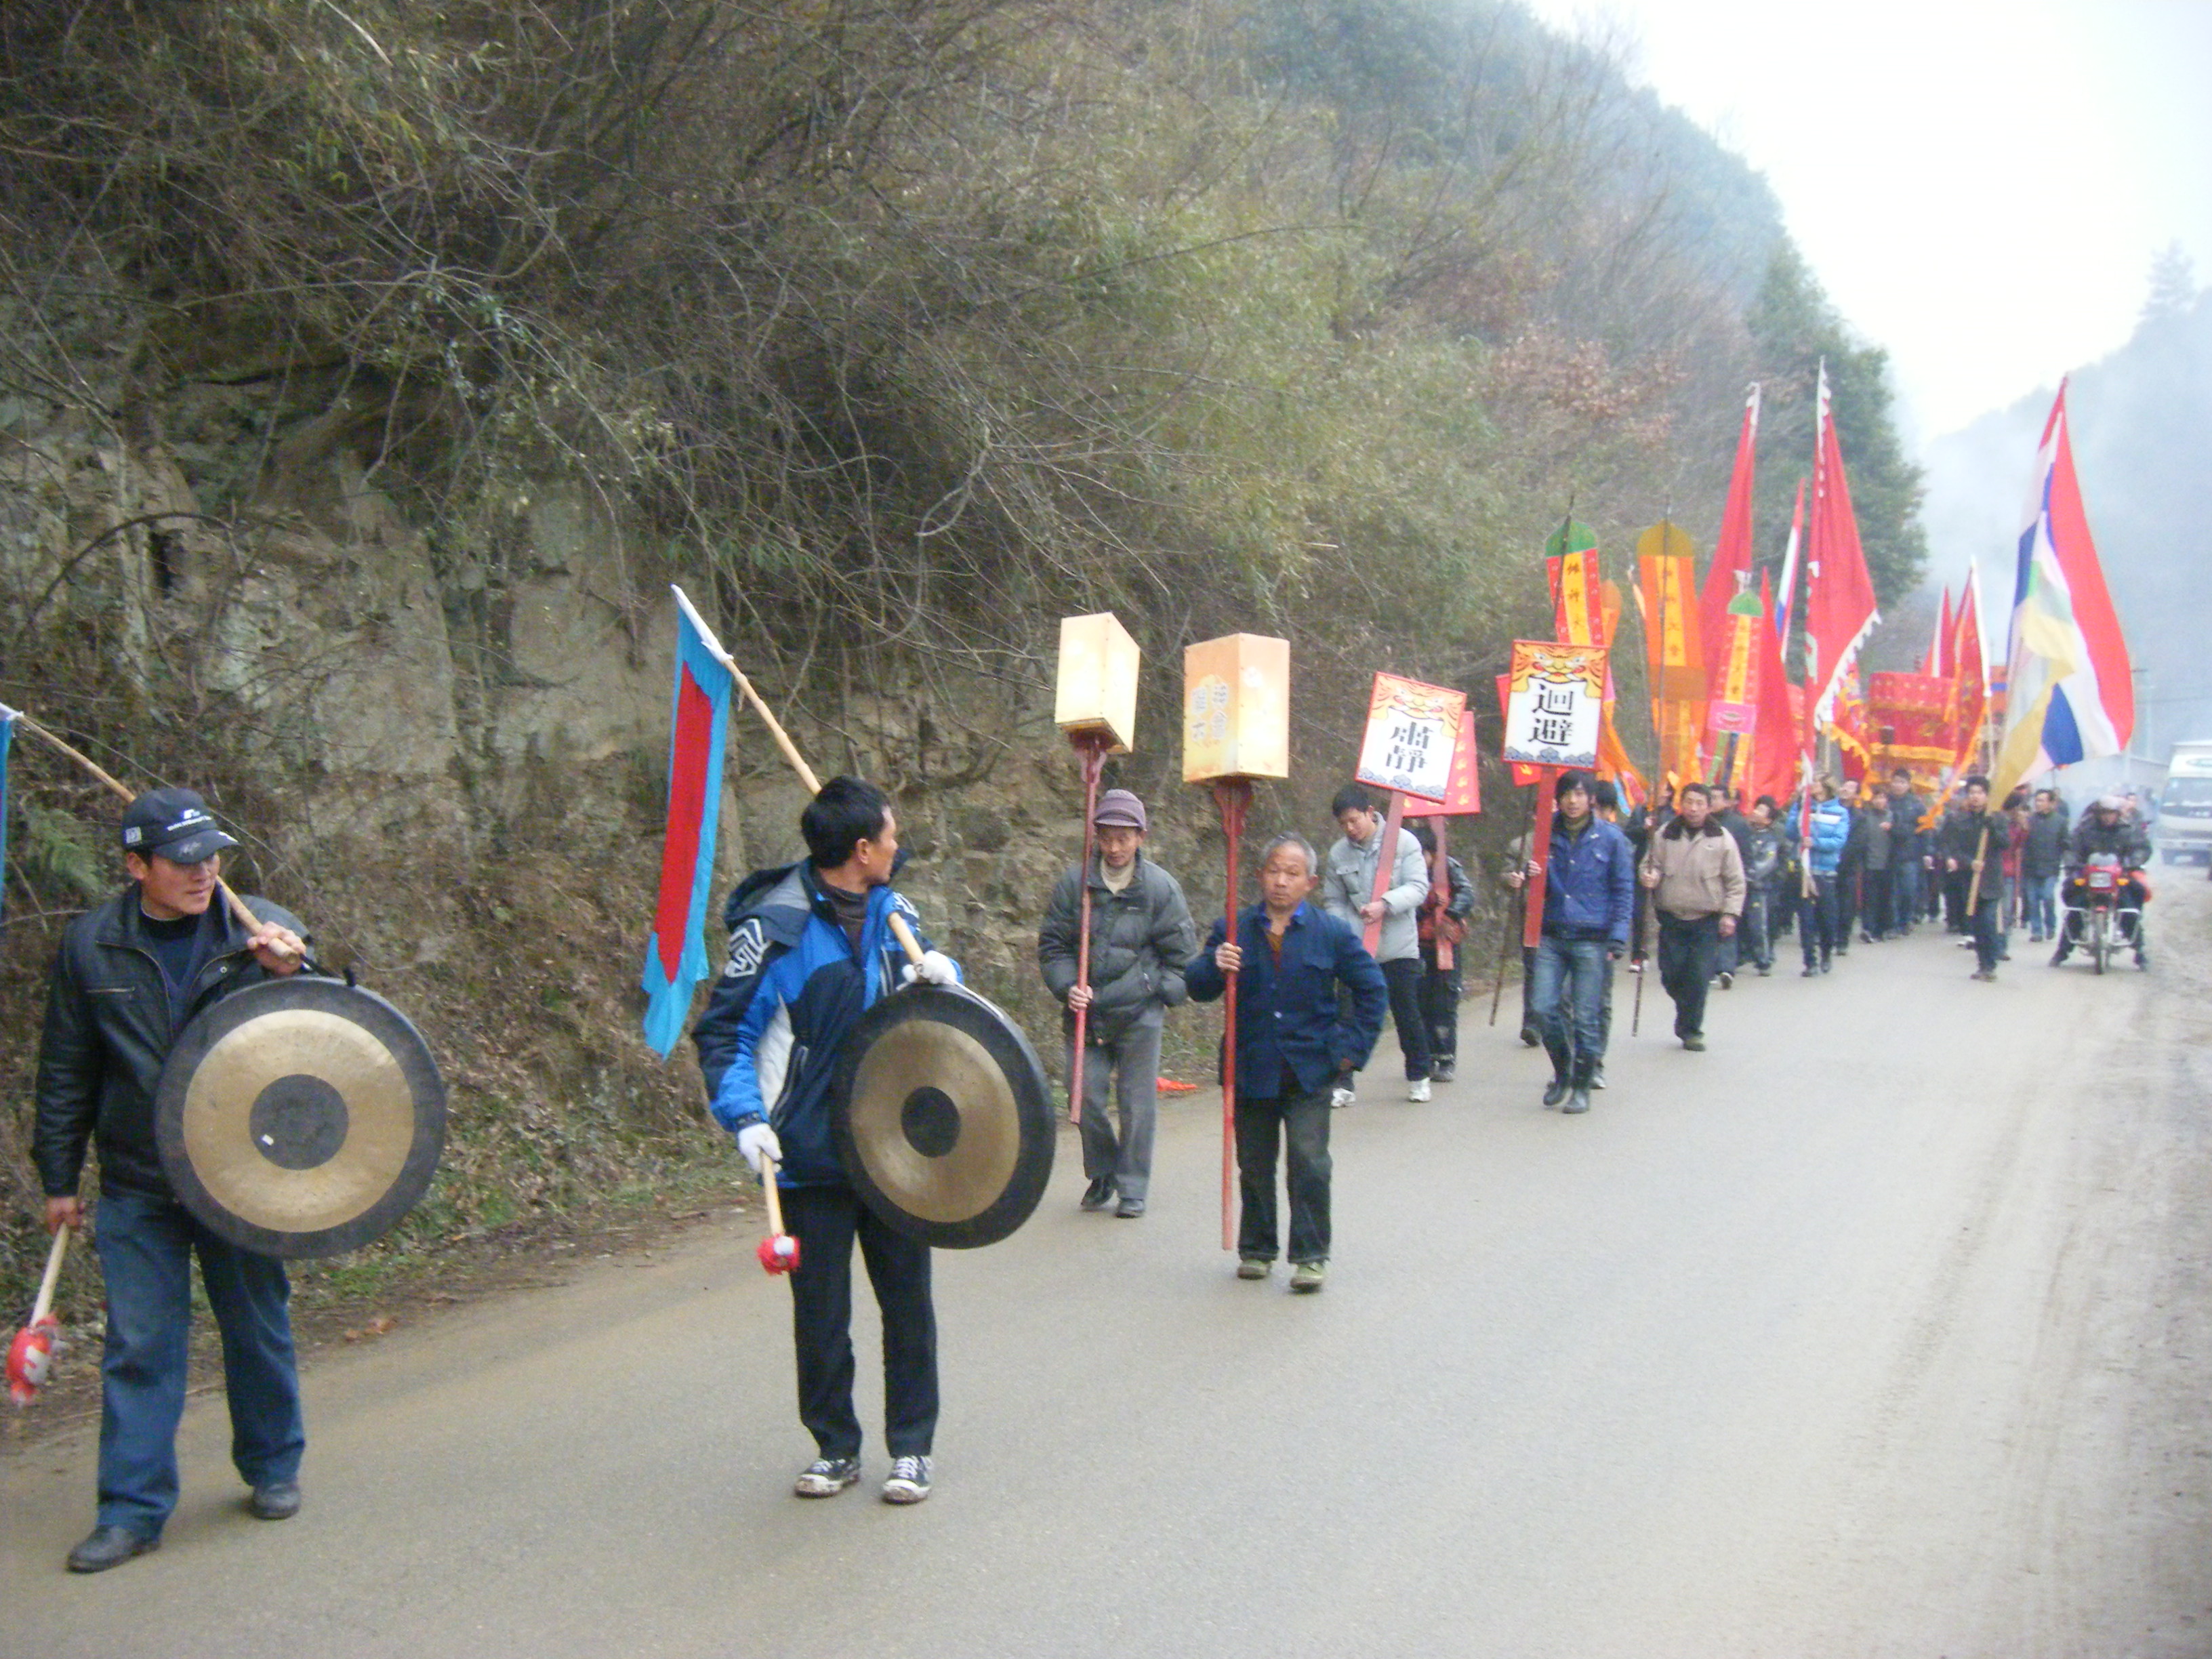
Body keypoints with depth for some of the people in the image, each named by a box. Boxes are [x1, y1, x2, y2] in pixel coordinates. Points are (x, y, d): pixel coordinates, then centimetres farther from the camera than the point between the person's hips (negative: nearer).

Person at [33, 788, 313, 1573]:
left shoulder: (263, 930, -4)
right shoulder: (91, 946, -2)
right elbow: (66, 1073, 7)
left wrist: (292, 976, -19)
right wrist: (59, 1177, 8)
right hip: (138, 1189, 0)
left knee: (258, 1330, 12)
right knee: (139, 1347, 2)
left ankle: (272, 1469, 32)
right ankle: (134, 1510, 11)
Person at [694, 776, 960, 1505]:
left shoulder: (892, 911, 5)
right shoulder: (777, 926, -14)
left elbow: (927, 971, 20)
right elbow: (722, 1032, -10)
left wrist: (941, 971, -4)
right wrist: (745, 1117, -22)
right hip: (814, 1153, -5)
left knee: (908, 1301, 10)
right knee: (820, 1313, 7)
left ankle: (911, 1450, 24)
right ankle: (835, 1448, 25)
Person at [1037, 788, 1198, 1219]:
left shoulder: (1161, 887, -2)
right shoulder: (1074, 884, 0)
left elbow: (1181, 950, 7)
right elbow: (1052, 944, 5)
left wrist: (1163, 994, 1)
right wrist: (1068, 986, -9)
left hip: (1139, 1014, -1)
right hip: (1086, 1012, 2)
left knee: (1137, 1102, 3)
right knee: (1086, 1095, 3)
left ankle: (1132, 1187, 16)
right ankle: (1101, 1173, 26)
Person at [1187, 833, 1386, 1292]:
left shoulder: (1331, 932, 0)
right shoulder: (1234, 931, 3)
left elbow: (1372, 990, 6)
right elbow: (1197, 987, 1)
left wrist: (1352, 1047, 0)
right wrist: (1214, 966, -21)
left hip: (1309, 1070, -2)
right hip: (1252, 1070, 2)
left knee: (1308, 1163, -8)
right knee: (1254, 1165, 11)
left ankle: (1310, 1256, 3)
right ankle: (1256, 1250, 25)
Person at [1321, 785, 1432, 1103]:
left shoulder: (1403, 842, -5)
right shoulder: (1339, 853, 1)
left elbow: (1418, 888, -11)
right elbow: (1333, 901, 7)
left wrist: (1386, 904, -27)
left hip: (1399, 948, -1)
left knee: (1407, 1014, 10)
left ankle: (1419, 1077, 28)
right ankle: (1344, 1084, 6)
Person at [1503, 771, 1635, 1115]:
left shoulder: (1610, 838, 0)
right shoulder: (1549, 834, 7)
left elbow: (1623, 891, 2)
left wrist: (1617, 939, -6)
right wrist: (1522, 878, -6)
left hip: (1591, 940, -3)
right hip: (1552, 935, 3)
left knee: (1586, 1017, 1)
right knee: (1544, 1007, -4)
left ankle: (1581, 1087, 14)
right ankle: (1562, 1072, 20)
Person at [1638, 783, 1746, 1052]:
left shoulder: (1722, 839, 0)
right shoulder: (1665, 836, 4)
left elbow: (1735, 882, 3)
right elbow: (1651, 865, 13)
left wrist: (1730, 914, -4)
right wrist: (1650, 877, -11)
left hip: (1706, 921, -2)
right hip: (1671, 918, 2)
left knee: (1699, 978, -6)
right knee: (1671, 976, 3)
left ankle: (1691, 1029, 10)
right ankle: (1688, 1018, 31)